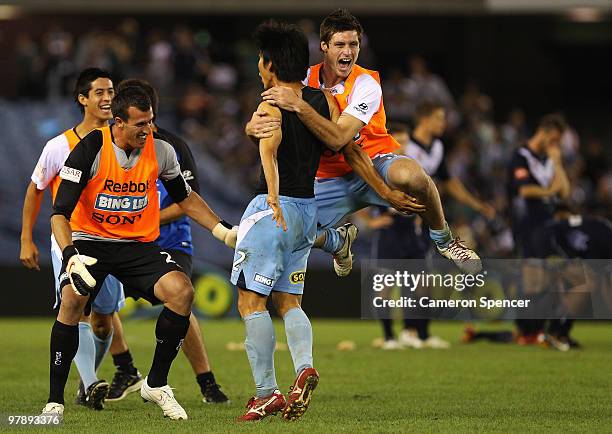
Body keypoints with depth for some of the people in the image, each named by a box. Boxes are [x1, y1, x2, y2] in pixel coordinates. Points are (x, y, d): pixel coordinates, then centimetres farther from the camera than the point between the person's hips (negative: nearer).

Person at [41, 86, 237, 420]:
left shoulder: (161, 151, -3)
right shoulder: (90, 150, -15)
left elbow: (184, 198, 17)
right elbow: (60, 213, -17)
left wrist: (224, 232, 9)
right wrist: (70, 255, -34)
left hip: (138, 245, 3)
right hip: (90, 241, -3)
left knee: (181, 291, -22)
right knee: (72, 300, -30)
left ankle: (156, 384, -5)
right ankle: (54, 400, -18)